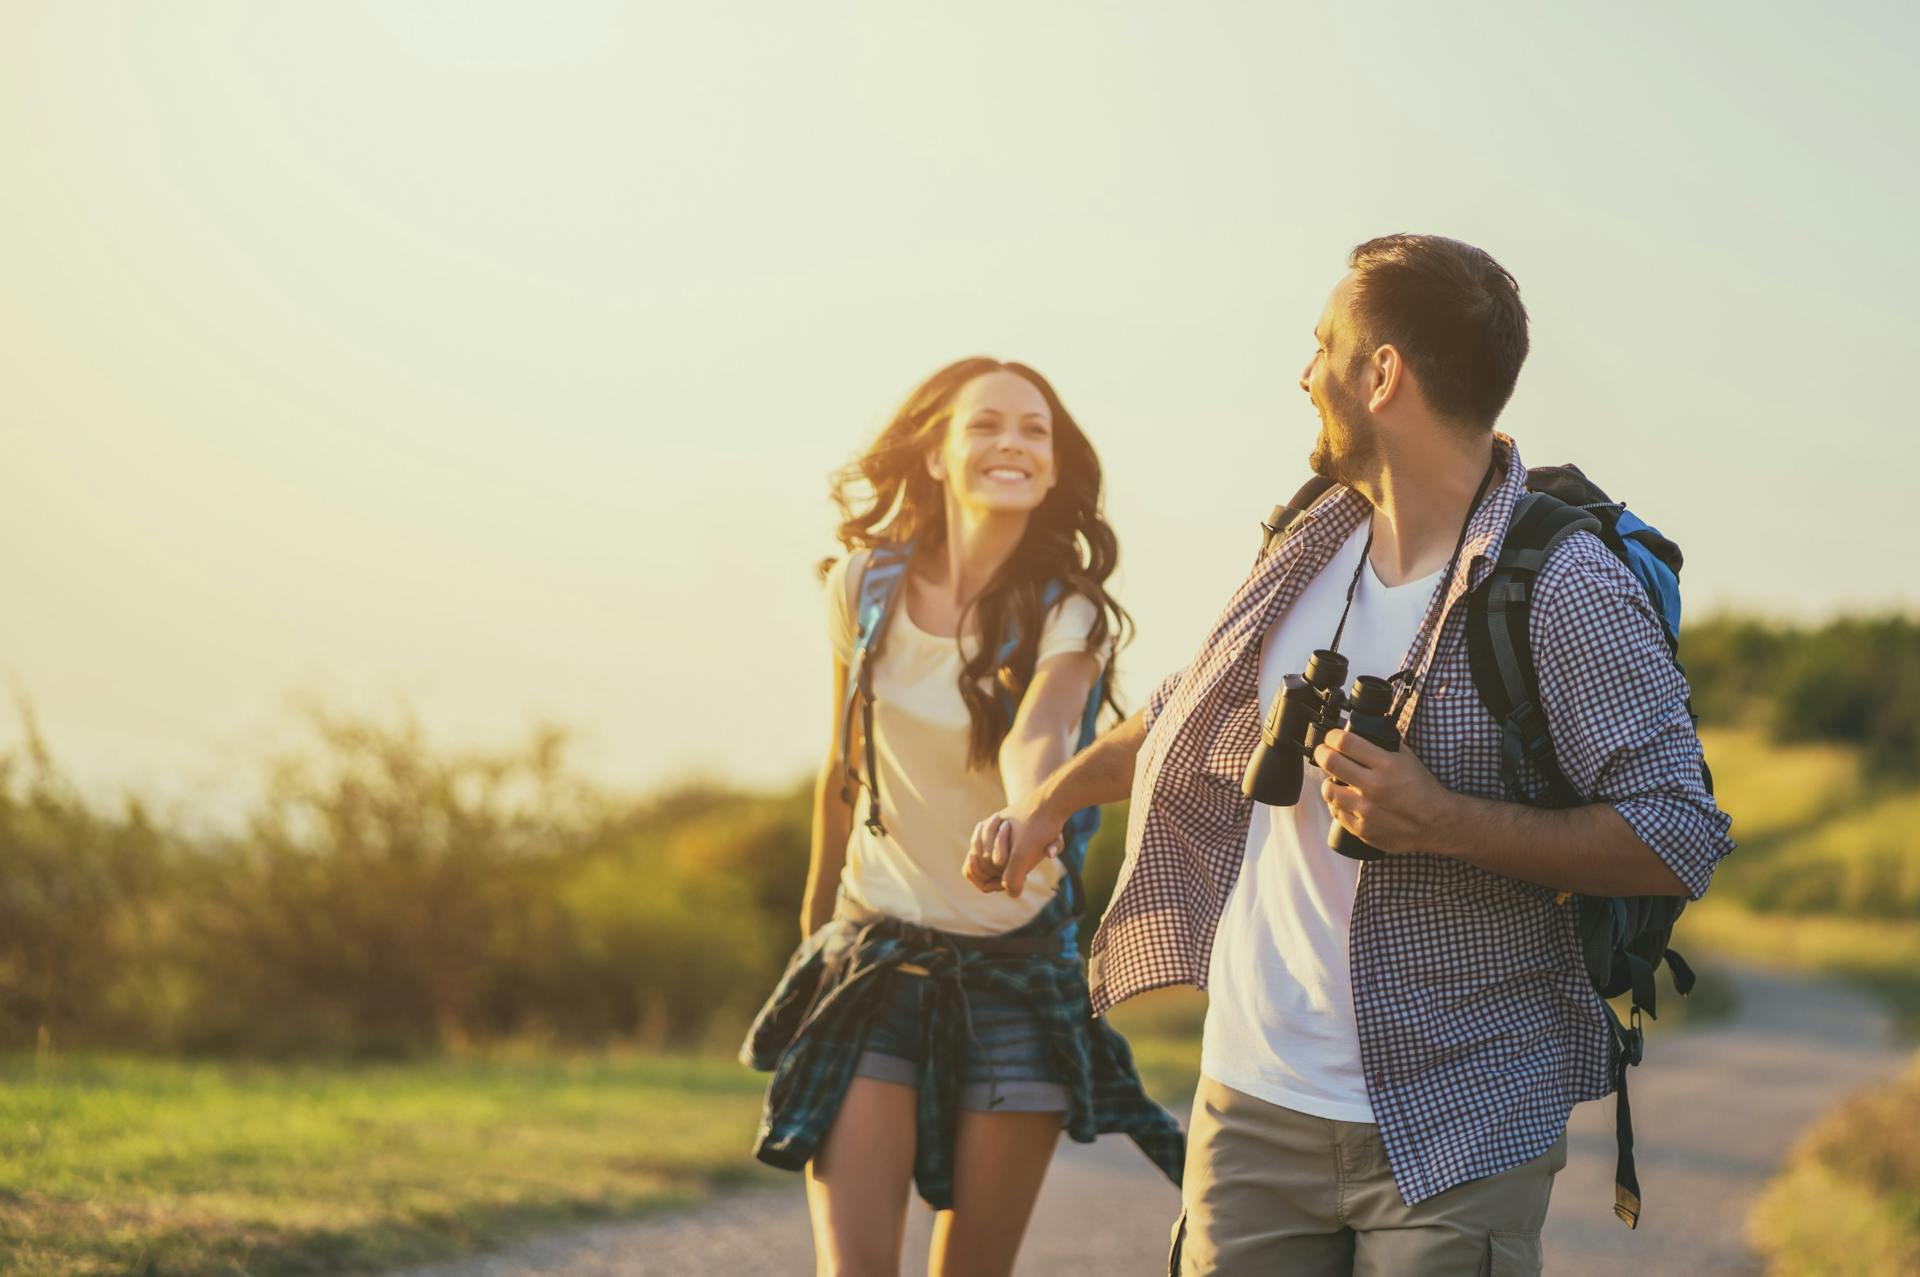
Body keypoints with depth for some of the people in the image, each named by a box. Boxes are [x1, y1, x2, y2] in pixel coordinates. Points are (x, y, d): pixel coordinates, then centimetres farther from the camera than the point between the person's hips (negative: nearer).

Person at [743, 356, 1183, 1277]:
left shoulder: (1068, 615, -8)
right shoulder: (866, 586, -2)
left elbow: (1034, 736, -30)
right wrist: (818, 910, 22)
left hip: (1018, 967, -1)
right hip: (875, 956, 1)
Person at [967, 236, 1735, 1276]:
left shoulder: (1563, 593, -13)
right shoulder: (1315, 549, 8)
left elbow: (1679, 840, -16)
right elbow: (1195, 710, 27)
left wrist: (1440, 821, -23)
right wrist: (1052, 799, 36)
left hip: (1453, 1126, -6)